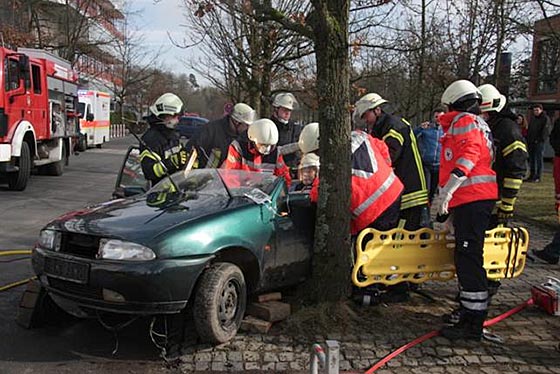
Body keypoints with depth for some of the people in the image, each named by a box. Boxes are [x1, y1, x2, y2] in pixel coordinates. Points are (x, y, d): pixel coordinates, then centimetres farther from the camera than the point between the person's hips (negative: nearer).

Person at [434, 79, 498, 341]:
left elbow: (468, 155, -21)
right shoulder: (479, 124, 29)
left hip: (472, 198, -11)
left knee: (468, 259, -11)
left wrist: (447, 191, -29)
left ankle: (473, 324, -10)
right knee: (467, 258, 15)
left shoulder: (464, 121, -3)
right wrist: (452, 208, 36)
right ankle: (468, 313, 23)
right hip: (474, 199, 11)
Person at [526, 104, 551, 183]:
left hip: (539, 143, -7)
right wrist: (527, 140, 13)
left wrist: (540, 139, -18)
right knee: (532, 159, 9)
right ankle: (532, 176, 15)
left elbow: (546, 131, -11)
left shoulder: (546, 119, -2)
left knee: (538, 159, -6)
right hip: (531, 142, 7)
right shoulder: (532, 119, 20)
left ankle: (538, 177, -4)